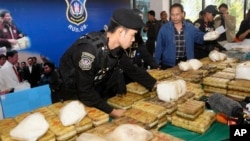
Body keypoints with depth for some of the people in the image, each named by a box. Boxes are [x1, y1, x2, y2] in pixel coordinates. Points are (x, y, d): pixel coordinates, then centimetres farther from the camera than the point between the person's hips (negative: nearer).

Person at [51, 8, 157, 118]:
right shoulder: (89, 49, -33)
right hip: (69, 93, -7)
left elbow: (133, 70, 3)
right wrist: (111, 111, -27)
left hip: (93, 89, 7)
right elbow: (84, 91, -31)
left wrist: (155, 85, -2)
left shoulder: (117, 48, -10)